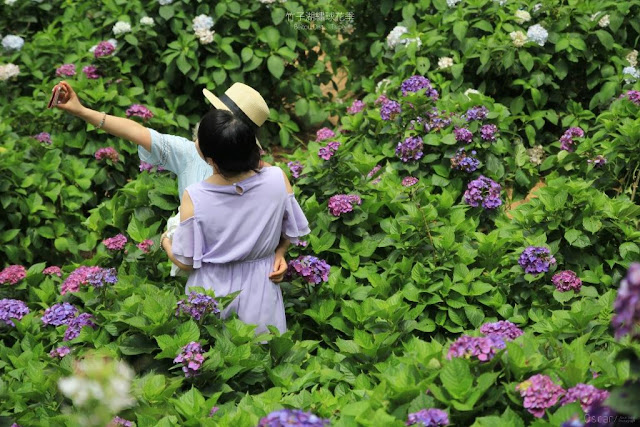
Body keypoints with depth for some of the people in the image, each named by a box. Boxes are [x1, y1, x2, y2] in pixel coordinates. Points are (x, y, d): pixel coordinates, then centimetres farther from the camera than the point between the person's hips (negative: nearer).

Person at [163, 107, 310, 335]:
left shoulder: (194, 197, -26)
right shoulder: (278, 179, -21)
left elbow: (186, 261, -12)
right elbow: (293, 231, -4)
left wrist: (166, 244, 9)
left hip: (212, 291, -2)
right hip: (260, 289, 2)